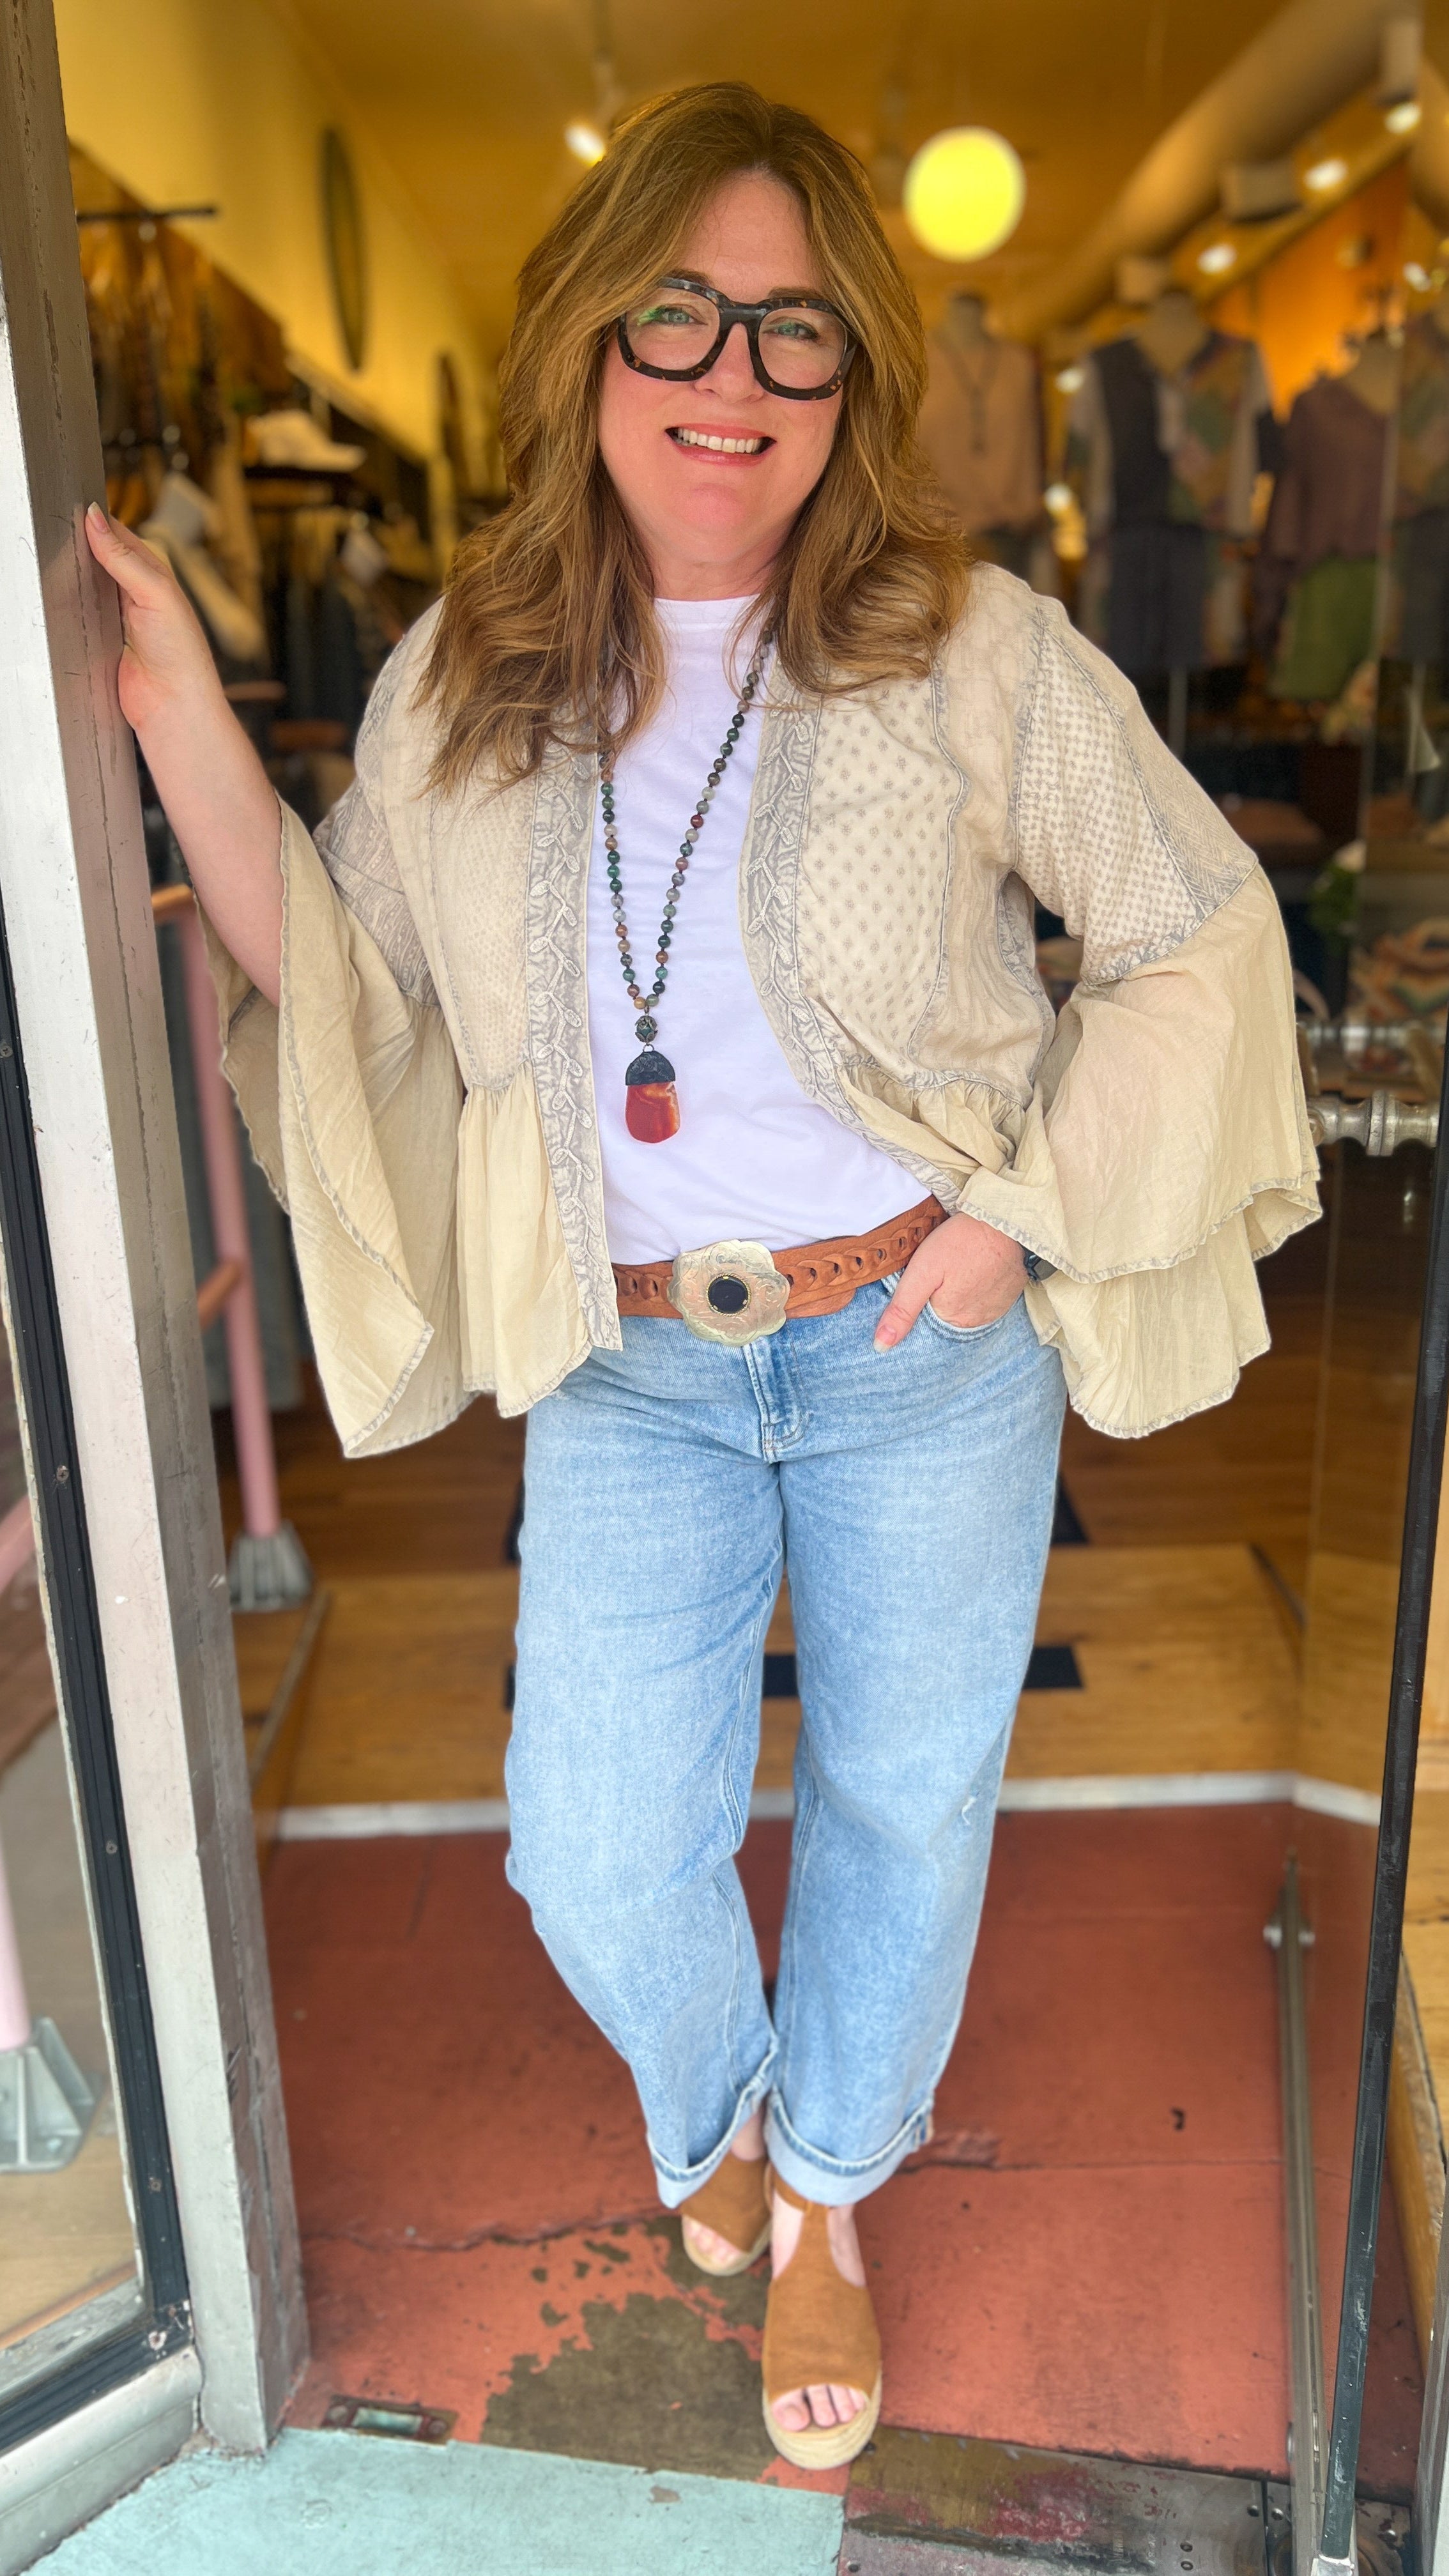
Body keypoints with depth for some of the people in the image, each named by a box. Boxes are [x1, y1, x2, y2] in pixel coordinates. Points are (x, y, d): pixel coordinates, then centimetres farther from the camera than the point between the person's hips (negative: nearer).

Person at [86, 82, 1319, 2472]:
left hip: (924, 1353, -1)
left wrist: (1031, 1203, -10)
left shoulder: (973, 649, -8)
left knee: (903, 1807, 16)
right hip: (625, 1377, 2)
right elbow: (357, 1002, 2)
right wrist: (187, 731, -8)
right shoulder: (457, 684, 0)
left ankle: (827, 2193, 47)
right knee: (600, 1864, 7)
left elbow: (1203, 930, -2)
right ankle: (715, 2106, 46)